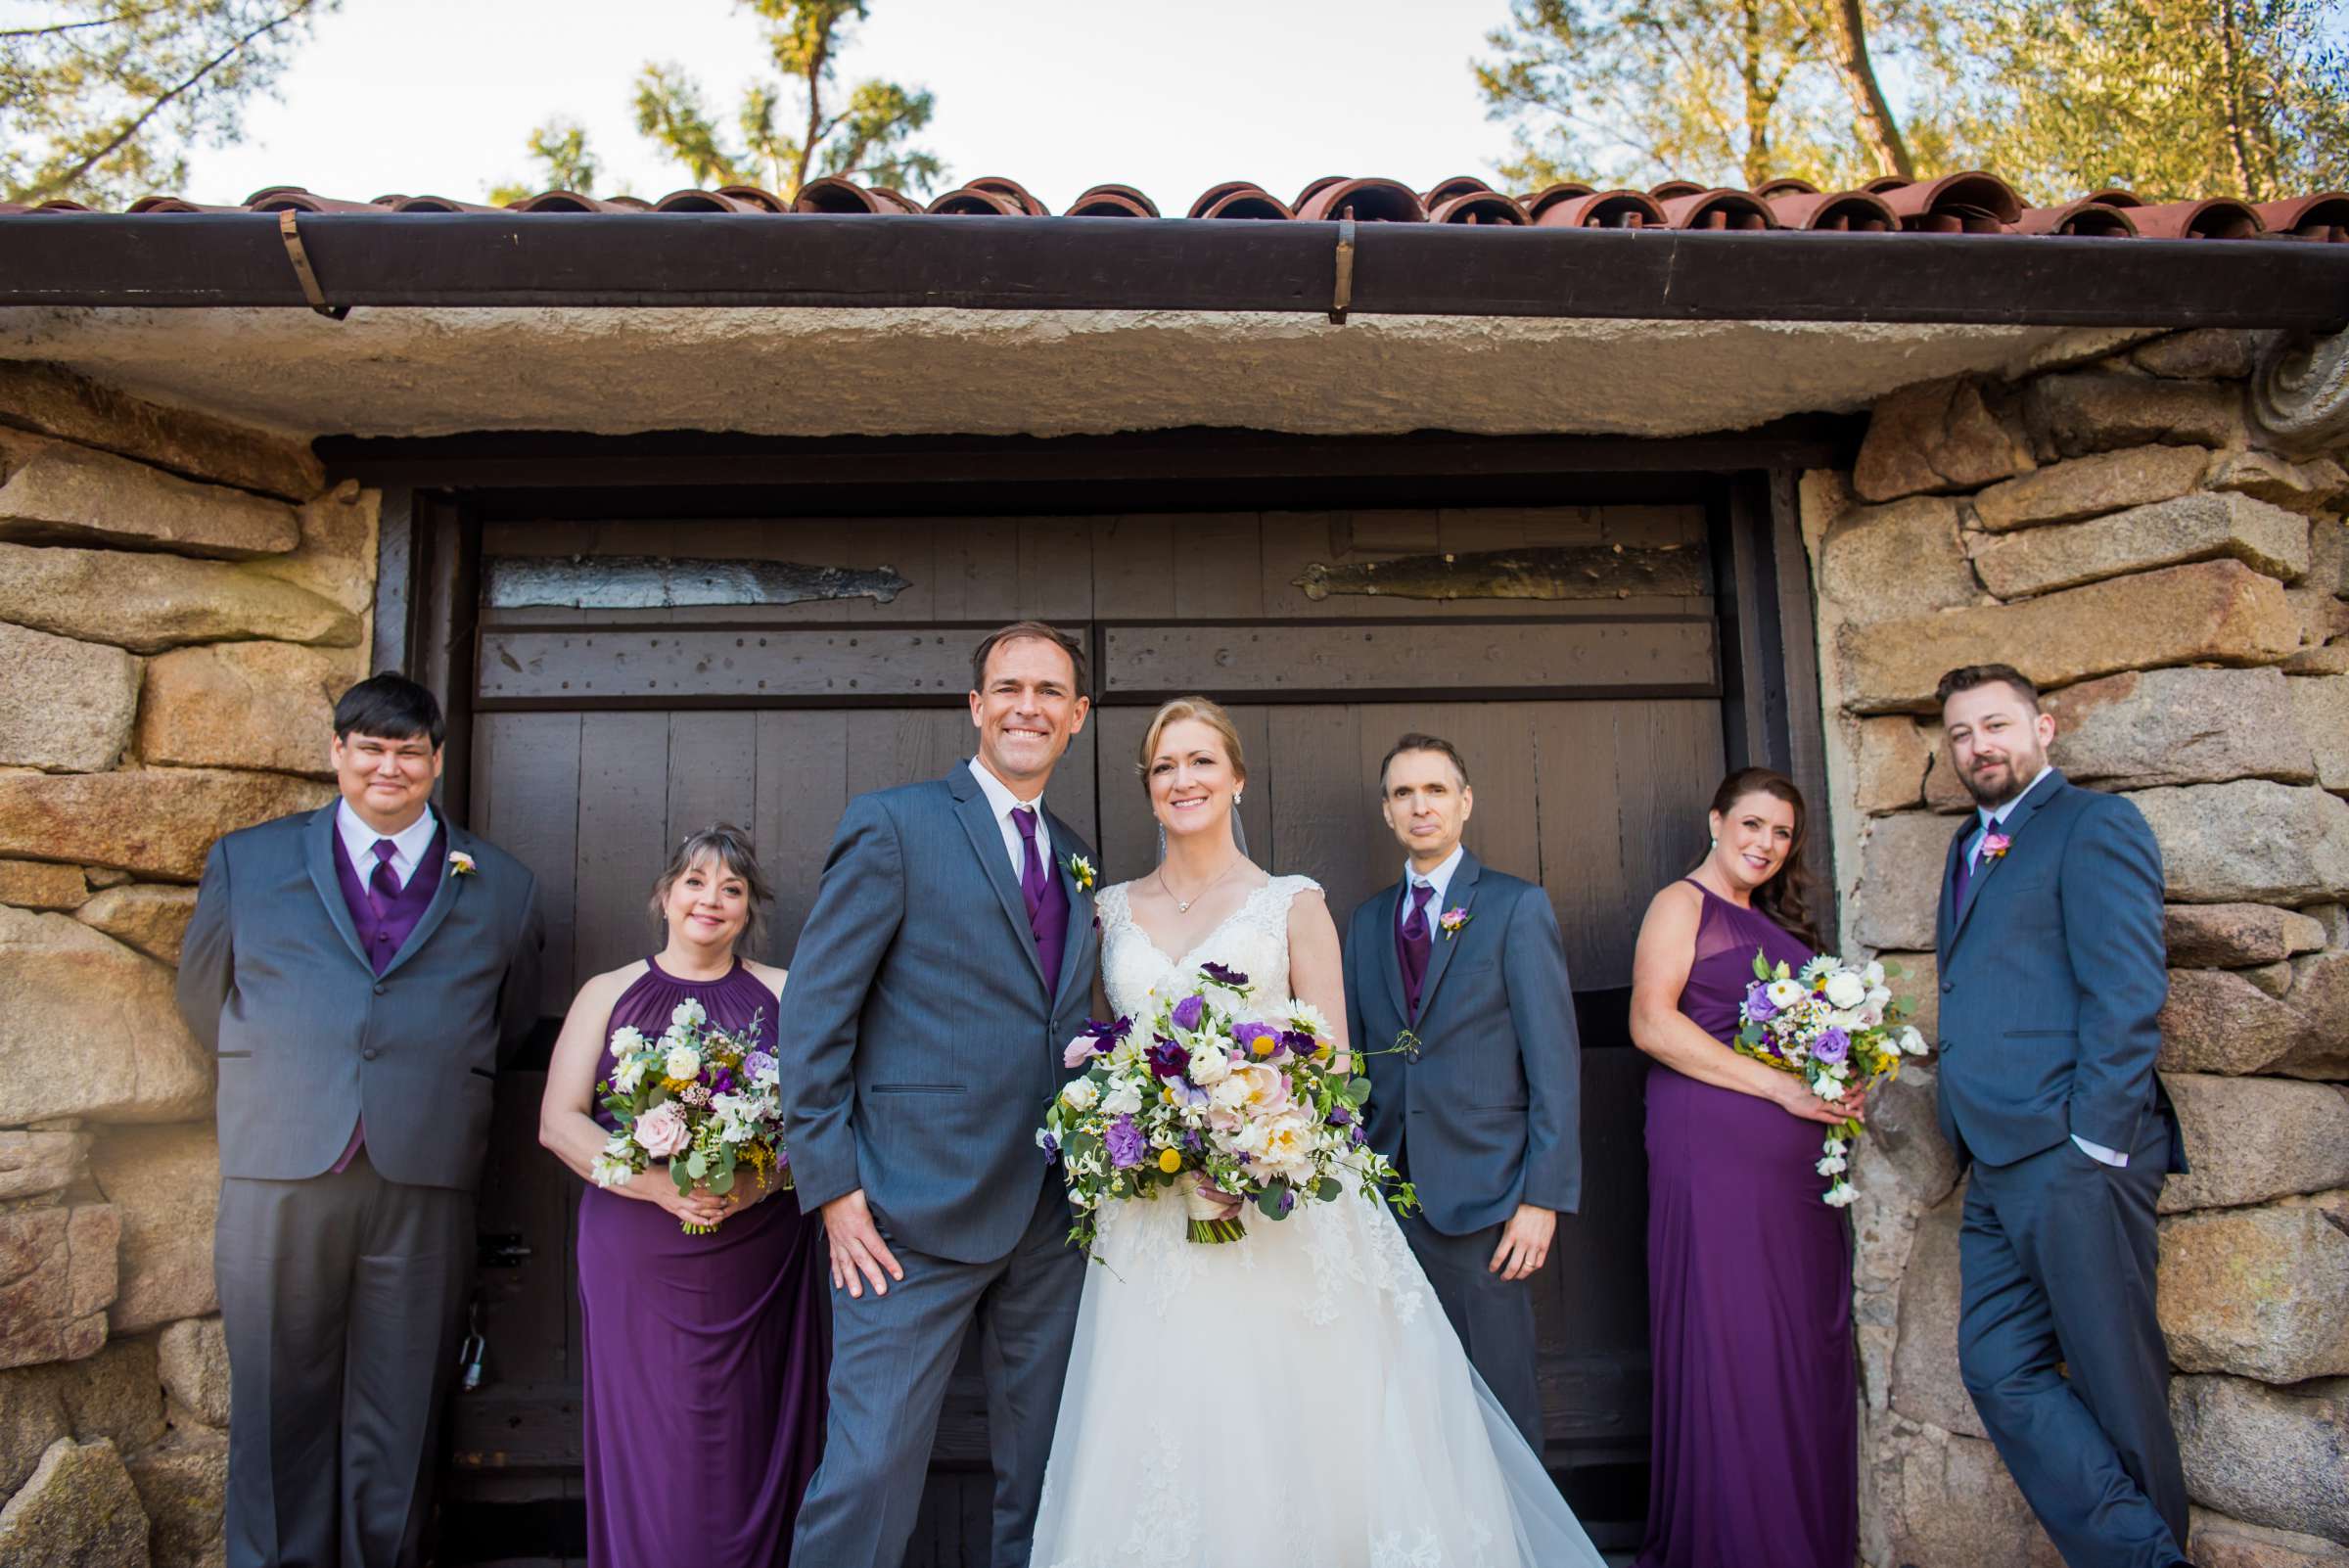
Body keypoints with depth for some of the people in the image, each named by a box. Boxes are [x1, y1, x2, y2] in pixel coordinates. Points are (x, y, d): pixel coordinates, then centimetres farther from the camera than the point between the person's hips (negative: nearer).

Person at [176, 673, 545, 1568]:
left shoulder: (501, 887, 8)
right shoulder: (247, 863, 10)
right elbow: (204, 999, 18)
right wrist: (281, 1081, 16)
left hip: (425, 1188, 0)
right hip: (280, 1179, 0)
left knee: (399, 1421, 9)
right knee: (280, 1407, 9)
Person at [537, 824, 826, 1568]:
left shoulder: (783, 995, 7)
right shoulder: (608, 994, 8)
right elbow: (558, 1122, 0)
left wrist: (759, 1177, -17)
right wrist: (658, 1184, -14)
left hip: (760, 1258, 0)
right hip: (636, 1260, 0)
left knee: (749, 1448, 4)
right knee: (648, 1454, 4)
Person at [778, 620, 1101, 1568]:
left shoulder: (1077, 861, 13)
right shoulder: (893, 824, -5)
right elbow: (813, 1015, -8)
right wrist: (832, 1187, -12)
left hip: (1052, 1221, 6)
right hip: (917, 1212, -6)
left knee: (1042, 1479, 15)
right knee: (871, 1472, -1)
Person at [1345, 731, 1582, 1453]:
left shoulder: (1518, 907, -1)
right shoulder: (1368, 920, 13)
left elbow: (1554, 1061, -6)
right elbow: (1356, 1056, 13)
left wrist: (1542, 1198, -11)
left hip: (1481, 1195, -4)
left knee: (1498, 1398, 3)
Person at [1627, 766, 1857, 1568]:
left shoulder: (1776, 923, 23)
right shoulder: (1683, 903, -1)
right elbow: (1652, 1024, -13)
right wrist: (1782, 1088, -16)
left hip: (1798, 1155, 8)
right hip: (1715, 1146, -8)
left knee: (1807, 1345, 8)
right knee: (1730, 1344, -3)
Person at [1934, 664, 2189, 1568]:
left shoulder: (2093, 824, -4)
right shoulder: (1972, 844, 20)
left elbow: (2127, 992, -13)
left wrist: (2094, 1139, -17)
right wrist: (1968, 1130, 11)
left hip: (2074, 1159, -8)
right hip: (1997, 1167, 8)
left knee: (2115, 1381, 4)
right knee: (2000, 1371, 6)